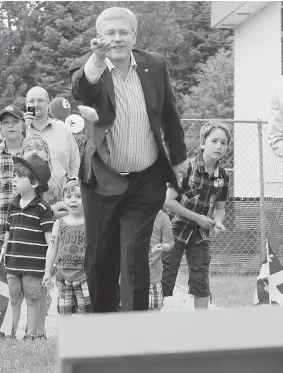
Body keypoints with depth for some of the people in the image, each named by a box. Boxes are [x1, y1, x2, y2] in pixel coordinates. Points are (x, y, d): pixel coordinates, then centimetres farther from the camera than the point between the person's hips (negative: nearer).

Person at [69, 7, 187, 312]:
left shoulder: (155, 66, -2)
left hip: (146, 182, 0)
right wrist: (96, 61, -52)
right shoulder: (86, 66, -9)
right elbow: (81, 92, -33)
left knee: (135, 256, -7)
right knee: (99, 259, 10)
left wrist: (179, 159, 15)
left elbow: (169, 115, 10)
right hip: (102, 181, 0)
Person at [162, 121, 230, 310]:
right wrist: (198, 218, -17)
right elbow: (168, 201, -18)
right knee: (165, 280, -3)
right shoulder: (187, 167, -17)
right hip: (176, 230, -5)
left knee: (201, 283, 5)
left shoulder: (223, 176, 0)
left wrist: (218, 223, -11)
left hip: (200, 235, 5)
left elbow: (220, 208, 12)